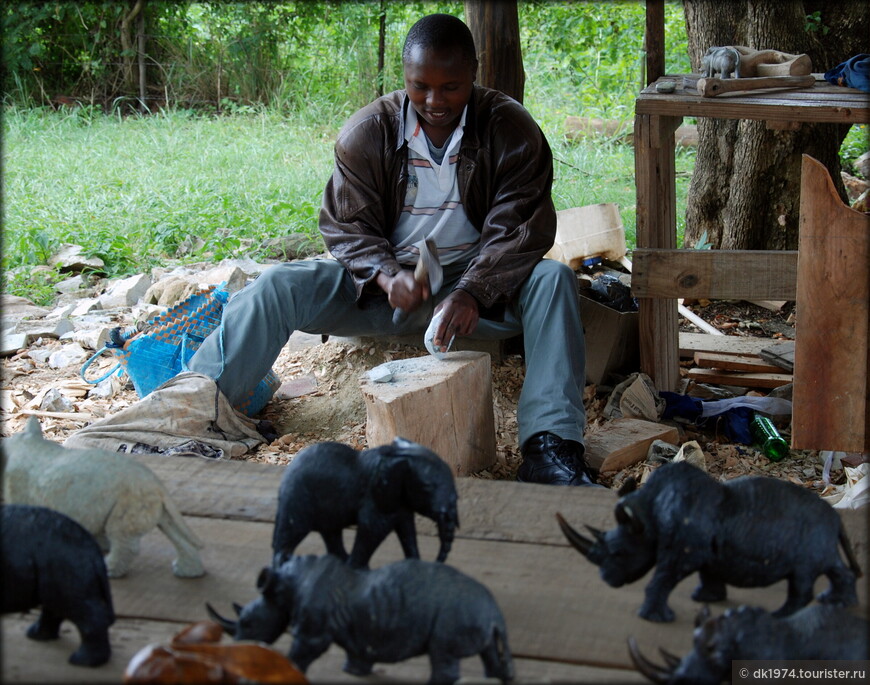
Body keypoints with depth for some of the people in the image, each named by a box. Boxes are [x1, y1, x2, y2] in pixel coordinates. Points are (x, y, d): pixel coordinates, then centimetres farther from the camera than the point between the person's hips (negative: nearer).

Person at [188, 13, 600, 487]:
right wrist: (388, 276, -27)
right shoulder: (368, 132, -6)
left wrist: (472, 292, -33)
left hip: (479, 285, -1)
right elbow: (347, 228, -4)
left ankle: (549, 448, -39)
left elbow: (519, 229, -15)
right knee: (278, 286, -21)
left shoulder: (510, 128, -9)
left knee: (553, 280, -30)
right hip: (386, 283, 1)